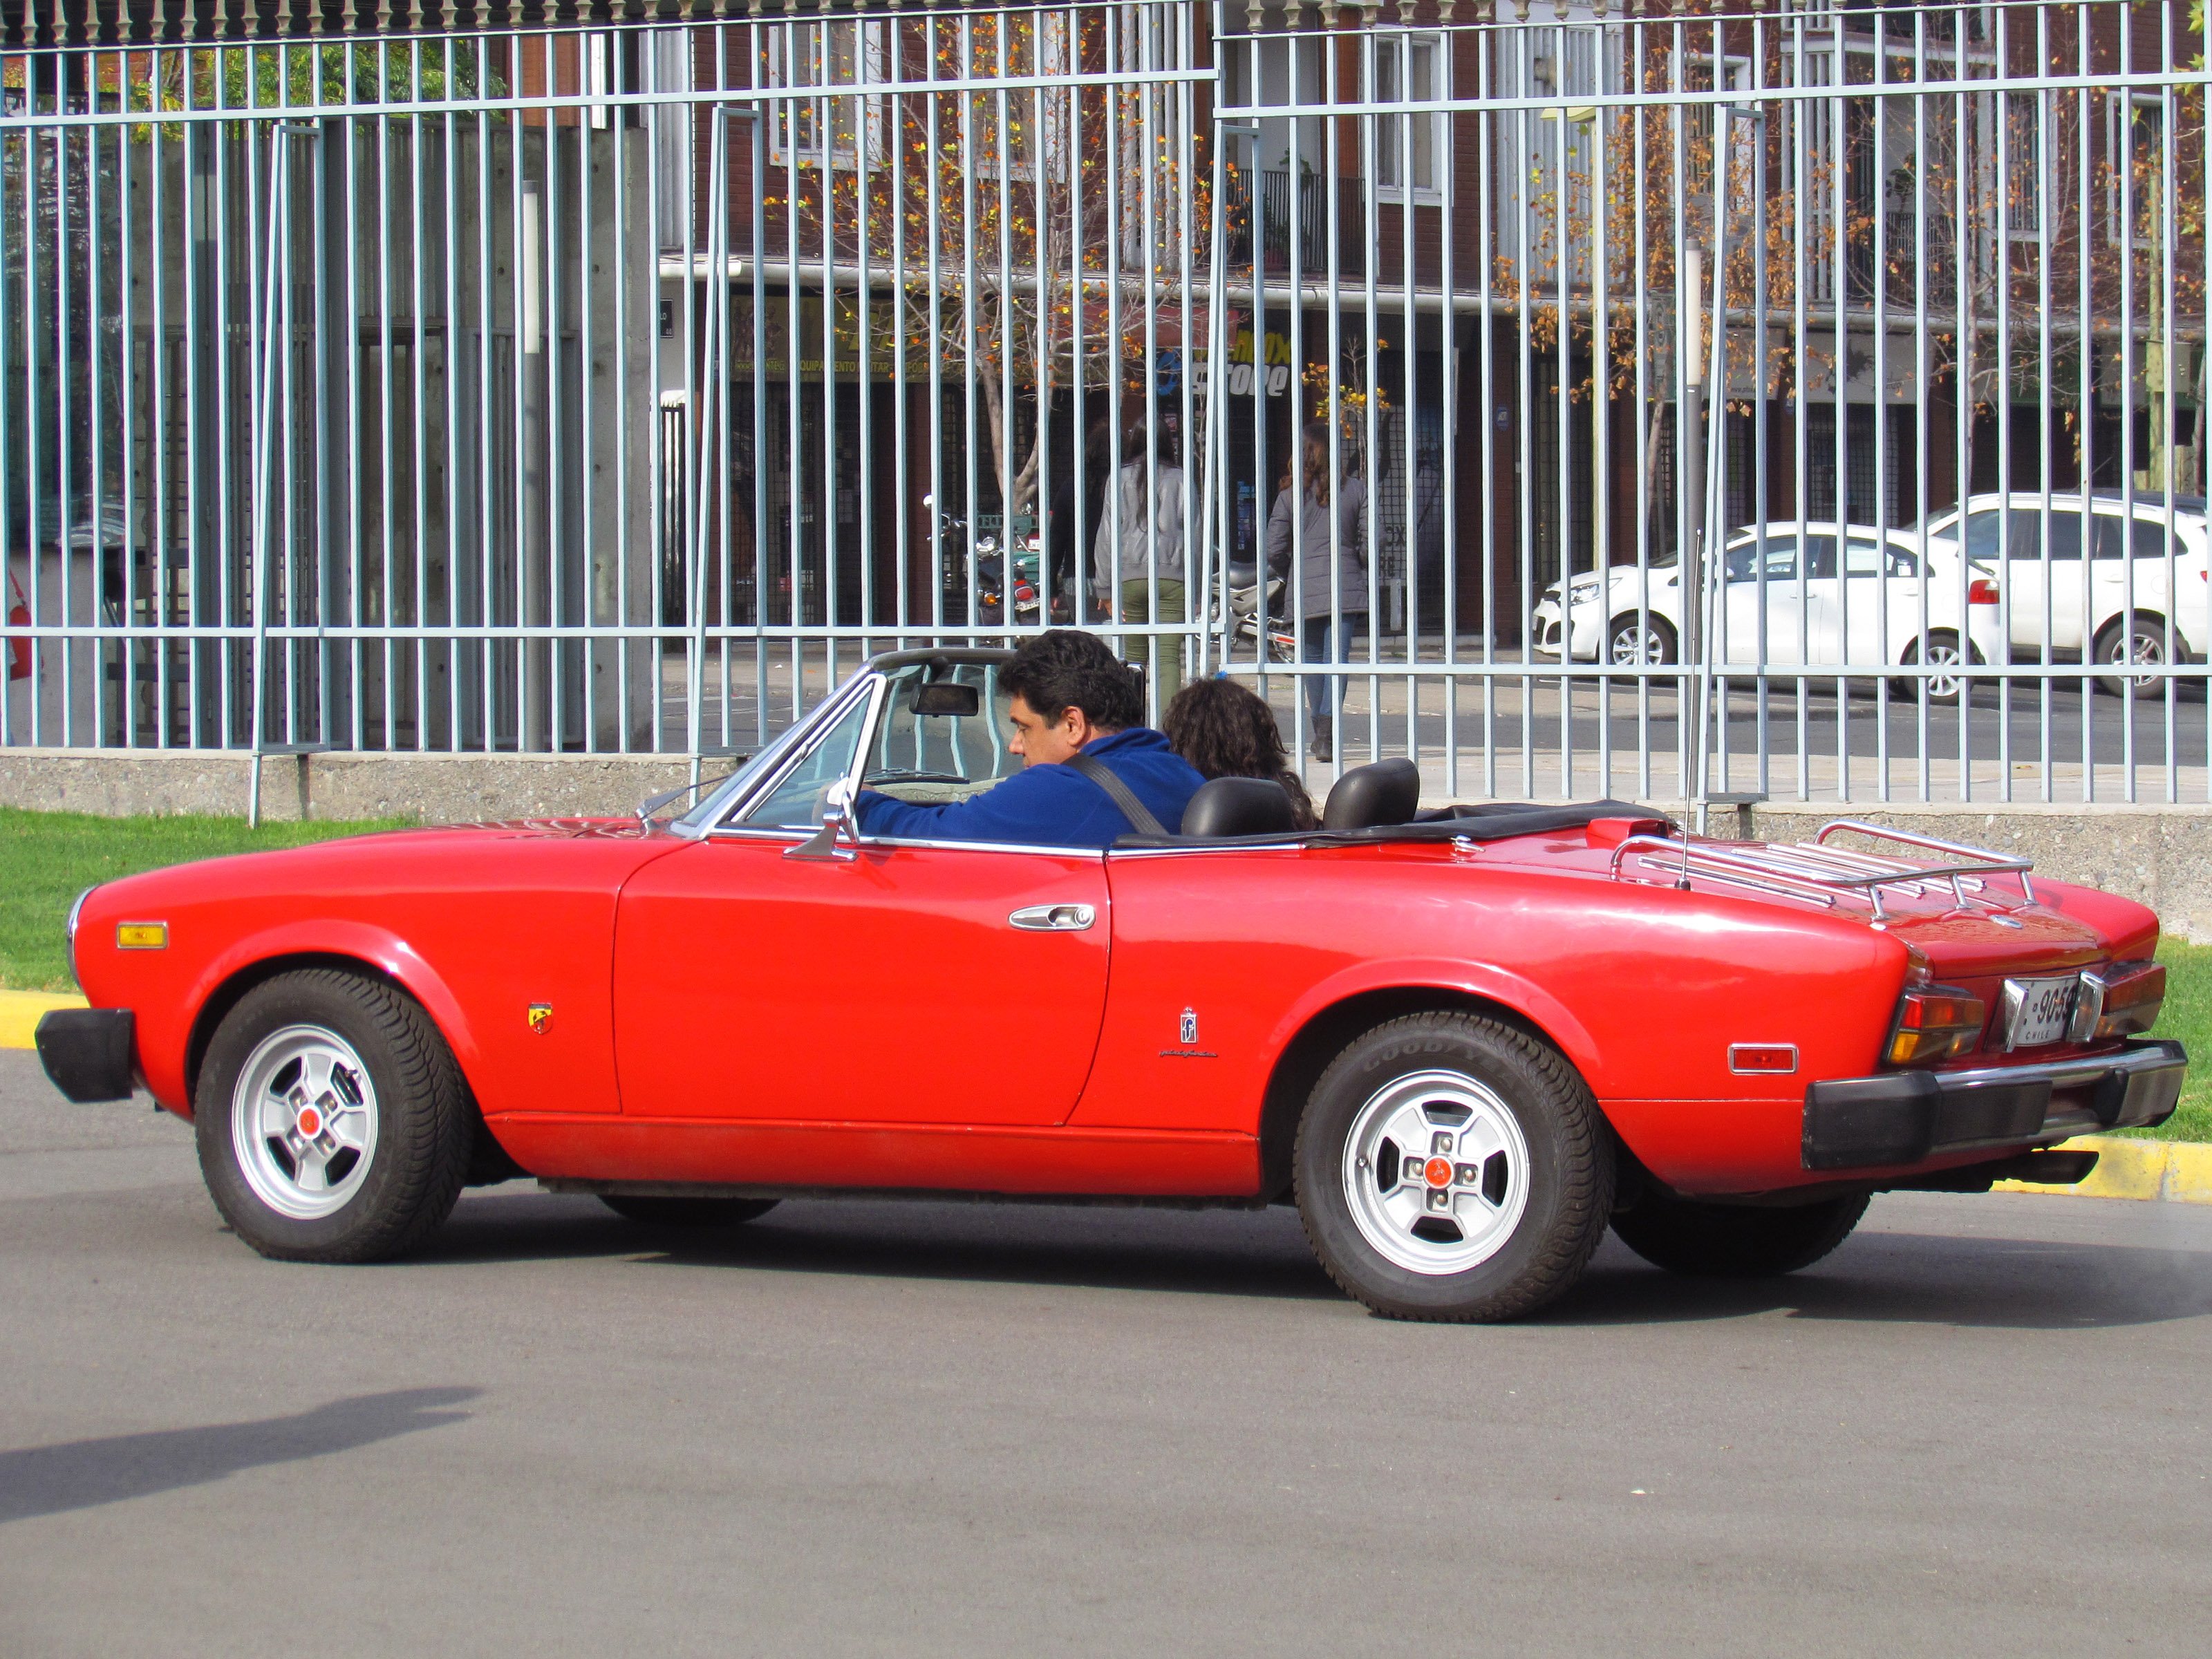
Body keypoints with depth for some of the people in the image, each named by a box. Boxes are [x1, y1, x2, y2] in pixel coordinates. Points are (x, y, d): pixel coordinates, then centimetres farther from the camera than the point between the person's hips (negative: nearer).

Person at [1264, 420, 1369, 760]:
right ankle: (1326, 735, -18)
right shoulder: (1356, 490, 0)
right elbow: (1369, 543, -2)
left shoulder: (1290, 496, -1)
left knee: (1312, 658, 16)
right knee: (1338, 658, -4)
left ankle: (1320, 733, 22)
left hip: (1305, 591, 1)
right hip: (1346, 588, 0)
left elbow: (1274, 551, -3)